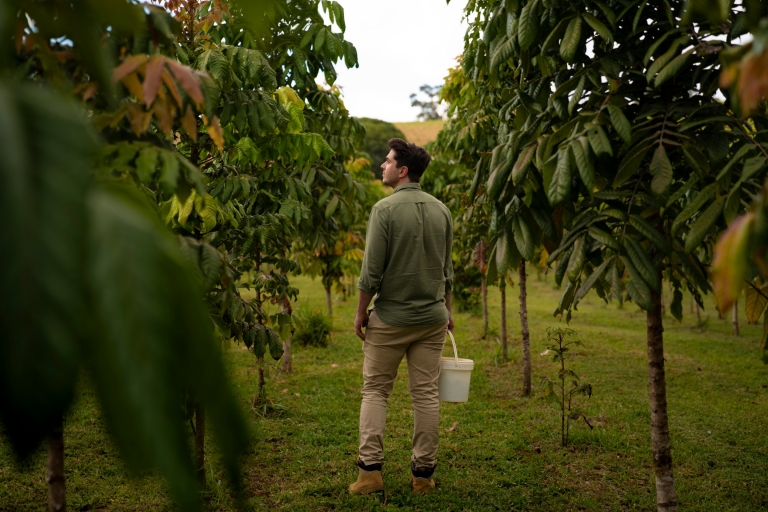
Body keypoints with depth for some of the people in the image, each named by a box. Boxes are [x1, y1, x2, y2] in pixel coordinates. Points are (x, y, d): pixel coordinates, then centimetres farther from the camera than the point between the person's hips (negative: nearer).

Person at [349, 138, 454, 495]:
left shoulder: (386, 209, -12)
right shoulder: (441, 210, 4)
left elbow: (372, 269, -13)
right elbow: (447, 269, 10)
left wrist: (361, 312, -2)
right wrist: (447, 310, 21)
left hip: (390, 318, -4)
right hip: (432, 317, 4)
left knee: (375, 390, 7)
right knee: (426, 394, 8)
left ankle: (370, 469, 4)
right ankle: (423, 473, 14)